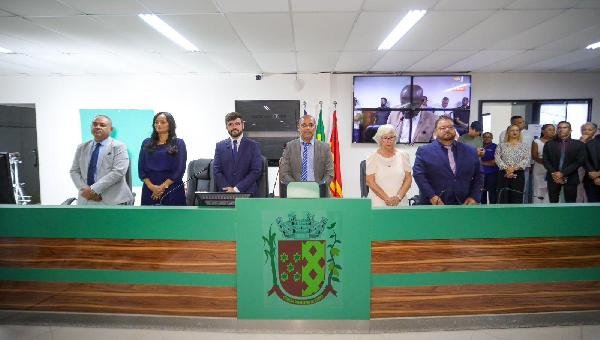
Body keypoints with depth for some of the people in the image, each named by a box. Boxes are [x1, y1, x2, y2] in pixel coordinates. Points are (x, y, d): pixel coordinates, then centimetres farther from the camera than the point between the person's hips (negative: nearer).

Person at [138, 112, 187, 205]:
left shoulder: (179, 143, 4)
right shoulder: (146, 143, 12)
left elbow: (180, 169, -4)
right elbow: (141, 168, 7)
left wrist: (163, 186, -11)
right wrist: (151, 186, -9)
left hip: (172, 190, -2)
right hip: (150, 190, 3)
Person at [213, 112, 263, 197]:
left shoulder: (253, 145, 5)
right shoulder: (220, 146, 12)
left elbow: (256, 171, -3)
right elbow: (216, 171, 6)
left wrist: (237, 189, -10)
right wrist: (228, 189, -8)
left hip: (247, 193, -1)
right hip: (225, 194, 1)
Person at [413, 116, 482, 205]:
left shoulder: (470, 151, 10)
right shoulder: (424, 151, 0)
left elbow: (478, 175, 11)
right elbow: (418, 174, -8)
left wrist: (474, 197, -3)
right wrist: (431, 196, -18)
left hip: (463, 204, 3)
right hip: (434, 205, -3)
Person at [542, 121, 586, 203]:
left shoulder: (579, 144, 3)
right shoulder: (549, 144, 7)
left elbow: (579, 161, -6)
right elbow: (546, 160, 2)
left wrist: (563, 173, -14)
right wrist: (553, 173, -12)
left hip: (570, 178, -1)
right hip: (553, 177, 1)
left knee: (570, 204, 2)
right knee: (553, 203, 5)